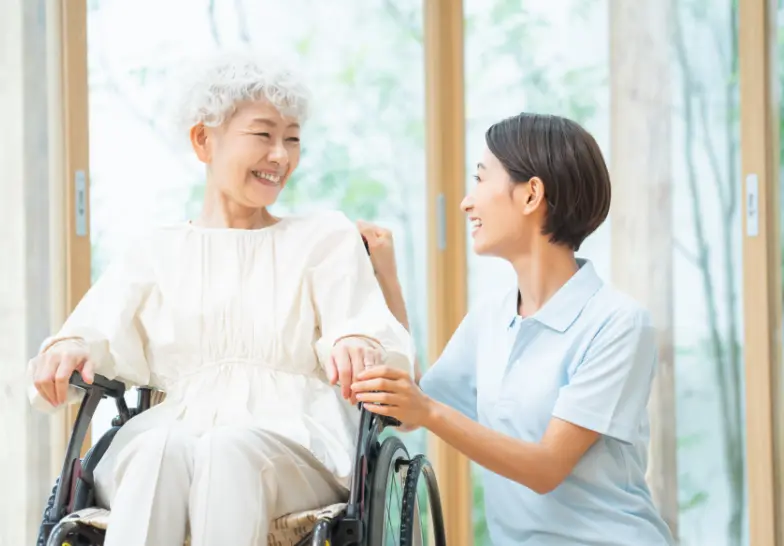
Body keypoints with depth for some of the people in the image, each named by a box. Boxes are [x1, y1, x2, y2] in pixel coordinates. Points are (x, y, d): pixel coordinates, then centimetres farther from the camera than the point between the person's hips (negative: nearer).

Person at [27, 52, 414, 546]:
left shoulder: (328, 239, 19)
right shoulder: (156, 253, 23)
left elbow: (368, 328, 6)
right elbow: (103, 333, 10)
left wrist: (359, 346, -20)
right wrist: (67, 347, -15)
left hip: (295, 446, -1)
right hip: (174, 428, 1)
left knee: (229, 448, -36)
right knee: (161, 447, -35)